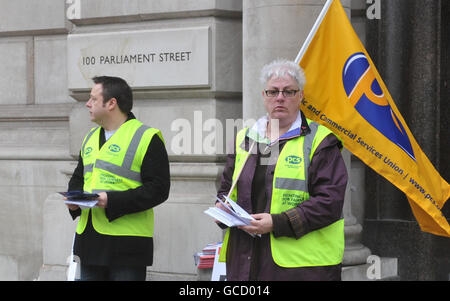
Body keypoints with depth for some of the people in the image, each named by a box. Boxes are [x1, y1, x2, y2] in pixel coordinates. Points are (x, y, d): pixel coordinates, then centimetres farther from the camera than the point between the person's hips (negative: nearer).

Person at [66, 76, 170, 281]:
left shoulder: (147, 138, -6)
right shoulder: (90, 138, 18)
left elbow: (158, 189, -13)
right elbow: (78, 178, 28)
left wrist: (112, 201, -22)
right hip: (89, 240, 7)